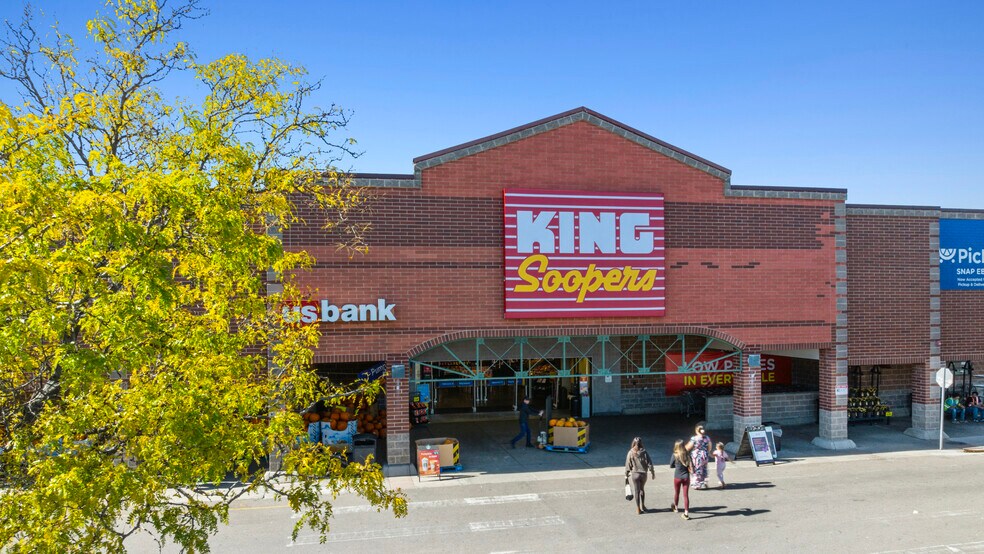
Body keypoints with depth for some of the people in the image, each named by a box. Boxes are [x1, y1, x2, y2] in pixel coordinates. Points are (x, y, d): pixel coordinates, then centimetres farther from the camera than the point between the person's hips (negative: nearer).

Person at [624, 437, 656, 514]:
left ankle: (638, 509, 10)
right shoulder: (644, 452, -8)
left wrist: (626, 475, 5)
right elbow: (649, 463, -5)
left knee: (636, 491, 6)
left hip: (634, 474, -2)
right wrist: (653, 472, 7)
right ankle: (643, 506, 32)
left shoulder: (630, 453, -10)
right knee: (642, 489, 22)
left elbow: (628, 465, -6)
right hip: (643, 474, 2)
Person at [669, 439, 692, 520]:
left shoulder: (675, 455, -13)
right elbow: (691, 466, -5)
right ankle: (686, 513, 2)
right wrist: (685, 466, 9)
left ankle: (676, 507, 43)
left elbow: (671, 466, -1)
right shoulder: (687, 455, -8)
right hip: (686, 477, 1)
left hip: (677, 477, -1)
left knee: (676, 493, 21)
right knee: (686, 495, 5)